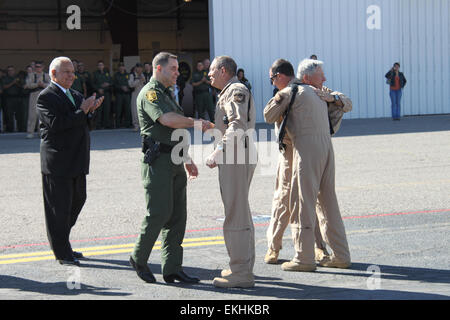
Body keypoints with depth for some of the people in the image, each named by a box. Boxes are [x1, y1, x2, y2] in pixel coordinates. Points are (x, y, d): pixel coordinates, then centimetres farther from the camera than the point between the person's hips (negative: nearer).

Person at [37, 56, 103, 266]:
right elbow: (55, 124, -22)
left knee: (77, 201, 15)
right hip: (58, 163, -9)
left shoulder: (76, 95, 16)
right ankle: (62, 253, 9)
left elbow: (84, 125, 17)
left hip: (77, 162, 9)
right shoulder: (46, 97, -11)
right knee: (59, 208, 0)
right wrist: (82, 112, -21)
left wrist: (90, 111, -3)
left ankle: (61, 243, 29)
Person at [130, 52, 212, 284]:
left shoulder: (167, 94, 22)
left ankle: (172, 269, 5)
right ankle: (139, 258, 8)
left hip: (174, 162, 9)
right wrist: (198, 123, -16)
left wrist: (187, 160, 24)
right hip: (158, 162, -9)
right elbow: (168, 120, -25)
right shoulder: (150, 93, -9)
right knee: (159, 213, -10)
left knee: (177, 215, 4)